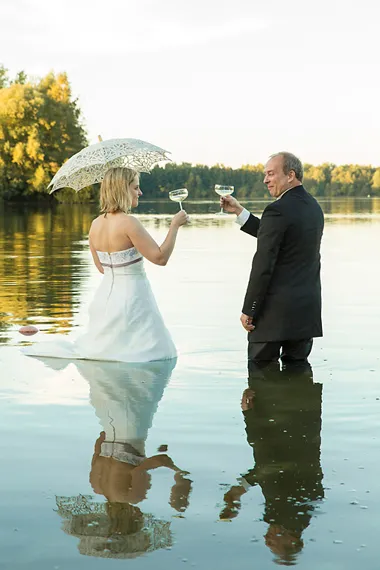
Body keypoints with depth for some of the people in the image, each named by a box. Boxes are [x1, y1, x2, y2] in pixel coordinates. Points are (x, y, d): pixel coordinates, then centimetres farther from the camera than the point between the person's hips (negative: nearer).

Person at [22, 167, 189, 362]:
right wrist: (175, 225, -11)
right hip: (130, 298, -8)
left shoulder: (95, 225, 4)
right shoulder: (128, 222, -20)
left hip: (106, 294, 8)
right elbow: (160, 257, -19)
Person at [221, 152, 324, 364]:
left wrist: (248, 311, -12)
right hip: (307, 310, 9)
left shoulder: (278, 210, -16)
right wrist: (239, 211, 19)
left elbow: (263, 266, -18)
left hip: (276, 310, -8)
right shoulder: (313, 206, 12)